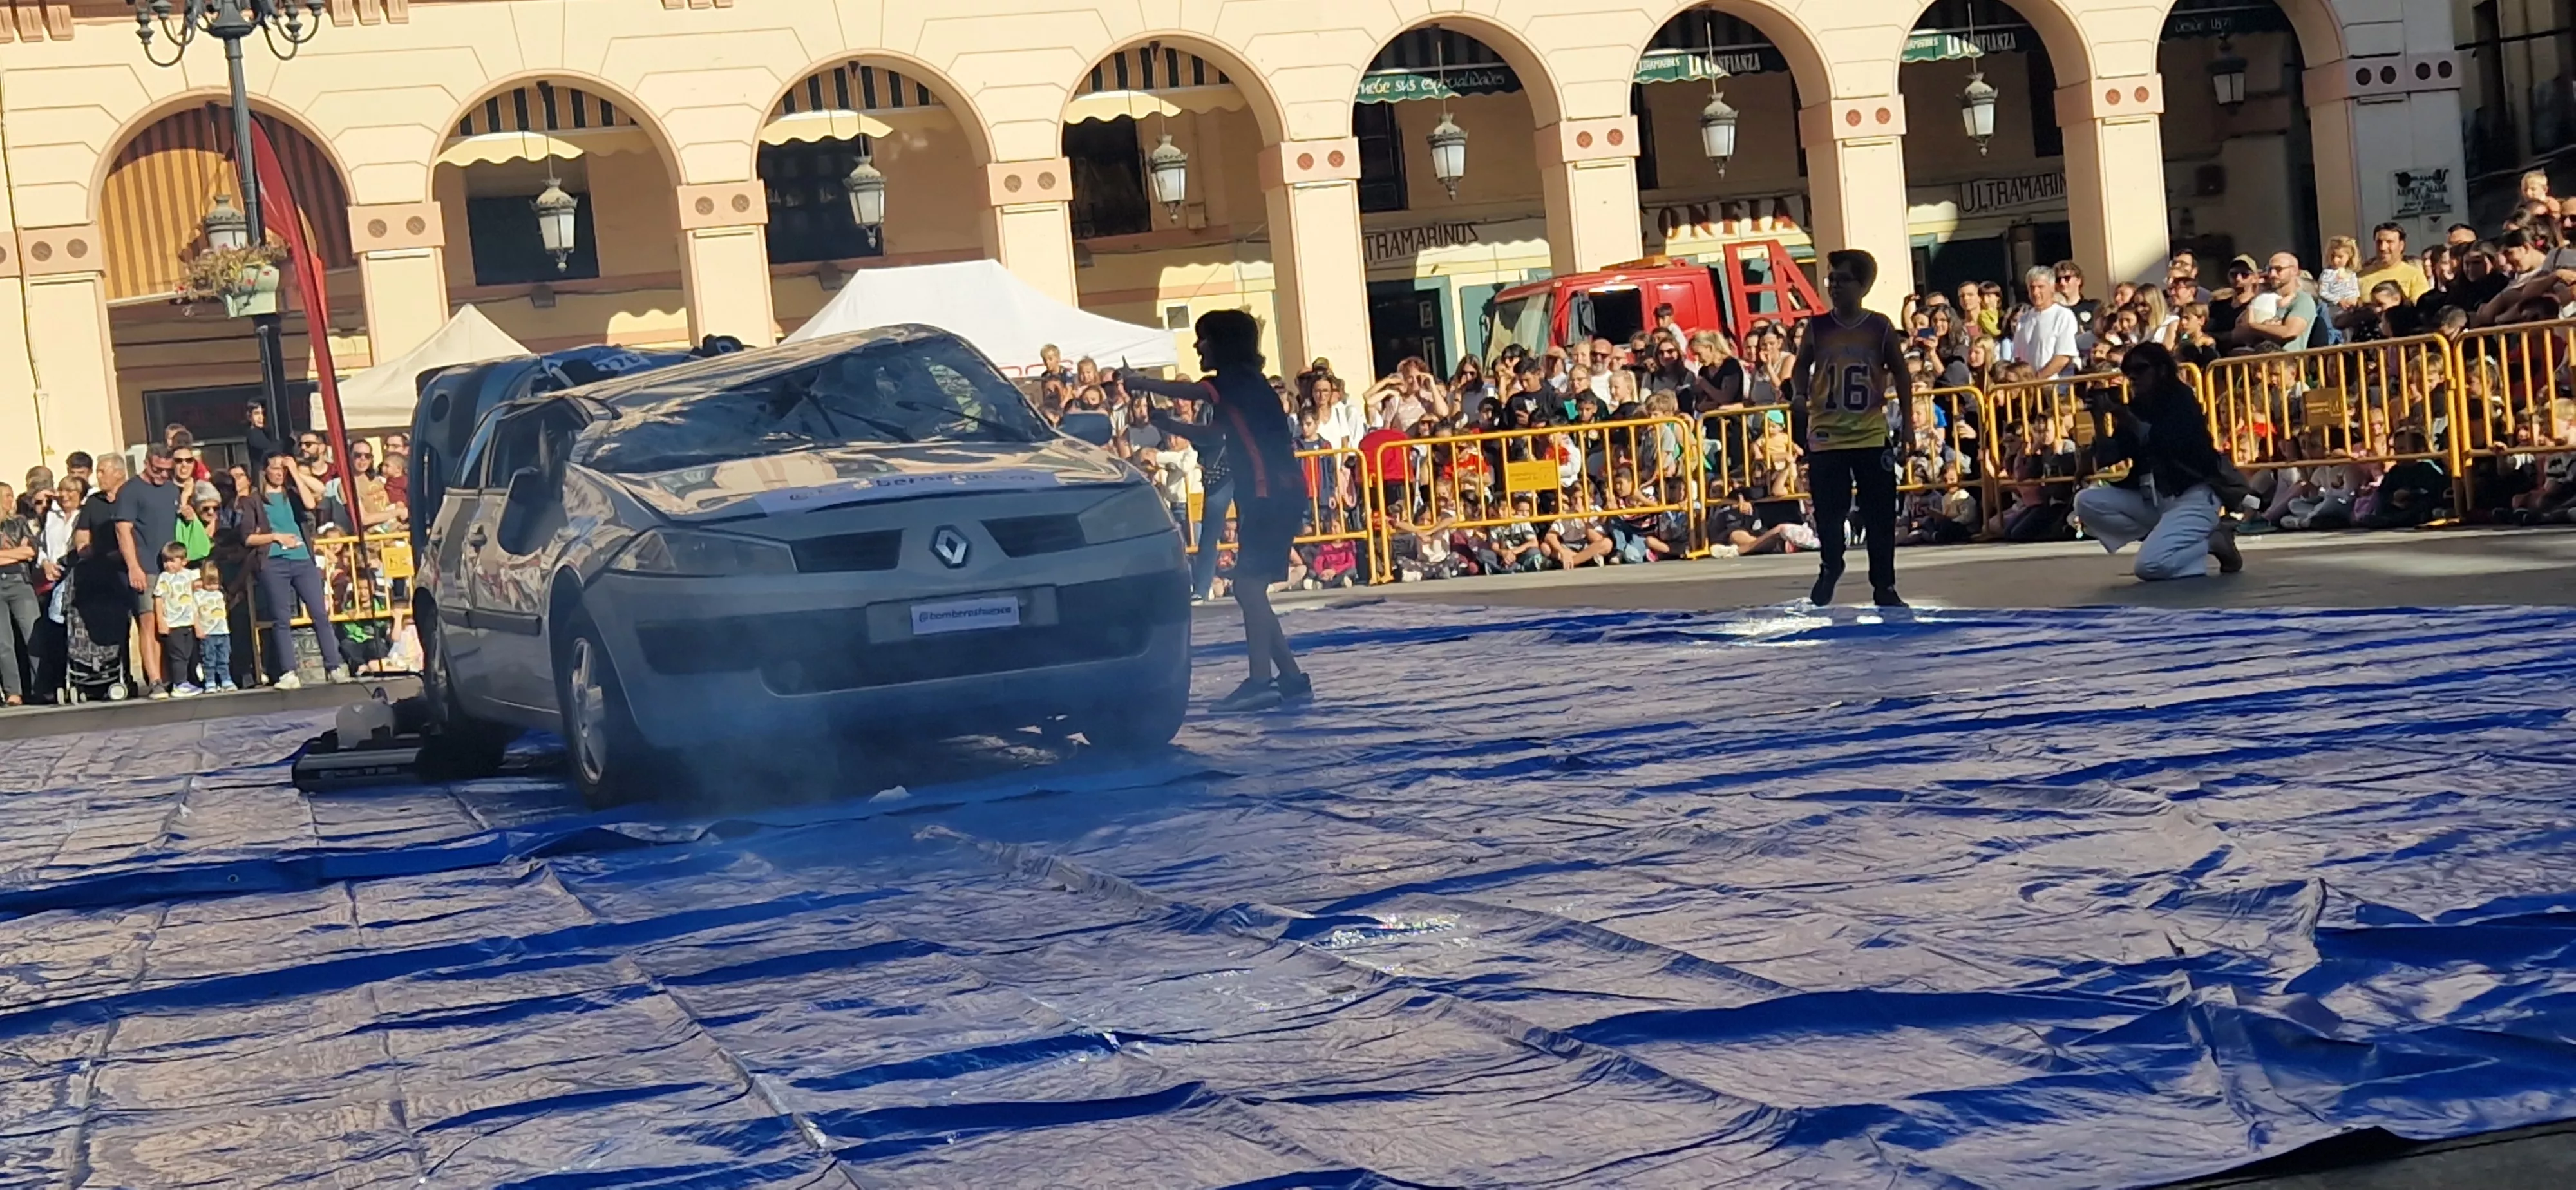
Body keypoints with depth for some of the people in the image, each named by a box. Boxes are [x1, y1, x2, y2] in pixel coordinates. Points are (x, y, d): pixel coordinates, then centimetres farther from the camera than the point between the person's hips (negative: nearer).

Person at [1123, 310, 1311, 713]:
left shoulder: (1239, 380, -8)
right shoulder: (1241, 386, 20)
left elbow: (1184, 391, -17)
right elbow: (1214, 433, 28)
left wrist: (1134, 382, -7)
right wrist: (1168, 426, 19)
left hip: (1273, 494, -10)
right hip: (1269, 496, 10)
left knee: (1249, 585, -14)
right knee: (1250, 588, 10)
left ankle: (1261, 680, -19)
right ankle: (1291, 678, 11)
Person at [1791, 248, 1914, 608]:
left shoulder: (1880, 326, -1)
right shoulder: (1817, 327, 0)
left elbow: (1901, 374, 8)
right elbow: (1801, 368, 13)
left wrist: (1908, 423, 6)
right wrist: (1803, 393, -7)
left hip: (1873, 436, 0)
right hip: (1826, 438, 0)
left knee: (1881, 517, 2)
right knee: (1828, 513, 4)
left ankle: (1884, 587, 12)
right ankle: (1830, 567, 31)